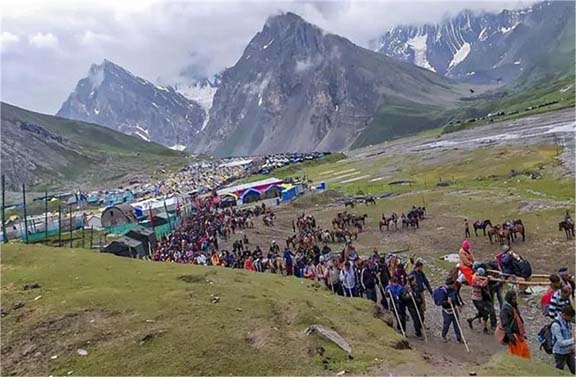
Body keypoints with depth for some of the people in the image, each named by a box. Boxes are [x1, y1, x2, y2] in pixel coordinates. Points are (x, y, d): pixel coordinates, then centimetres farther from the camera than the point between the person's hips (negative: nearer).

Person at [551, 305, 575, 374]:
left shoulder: (568, 321, -2)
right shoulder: (556, 325, -25)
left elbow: (570, 334, 11)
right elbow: (561, 342, -25)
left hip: (569, 352, 6)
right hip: (560, 353, -6)